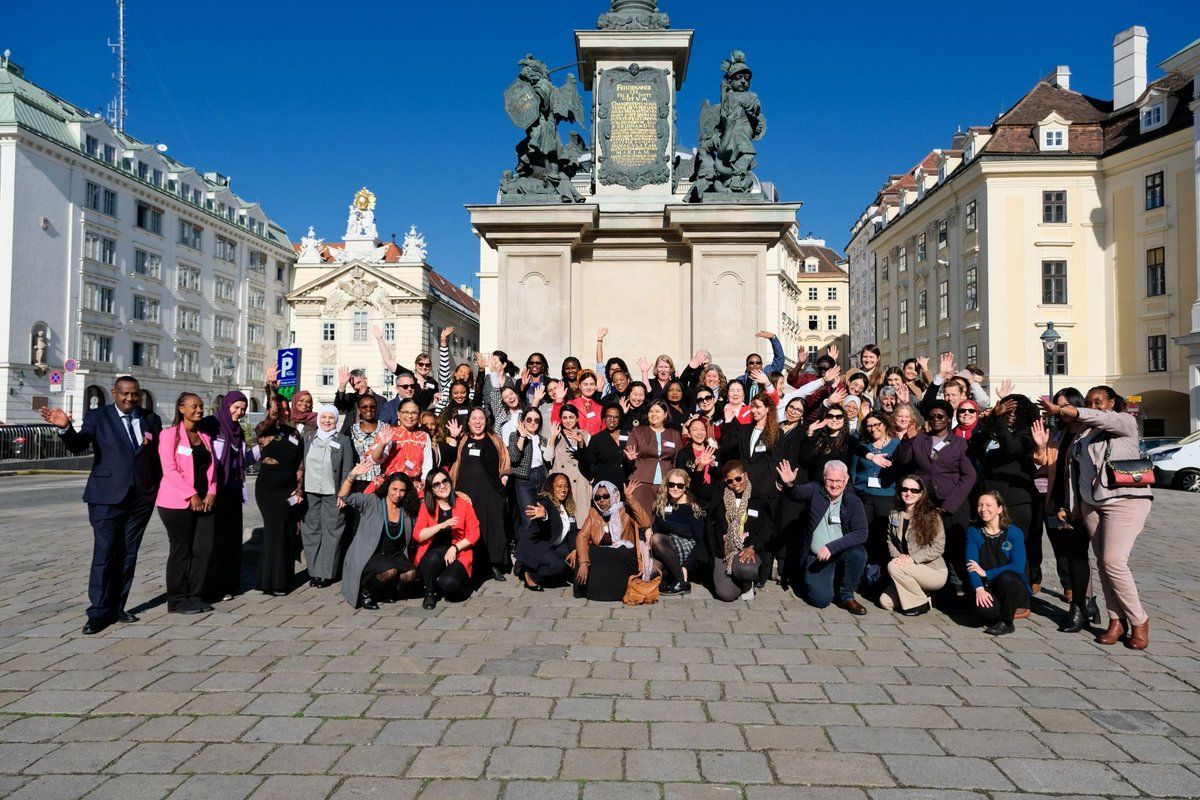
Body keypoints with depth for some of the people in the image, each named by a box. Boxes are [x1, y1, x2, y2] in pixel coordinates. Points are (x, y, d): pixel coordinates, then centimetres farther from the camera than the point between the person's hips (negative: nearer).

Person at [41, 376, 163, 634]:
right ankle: (99, 612, 3)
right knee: (104, 554, -3)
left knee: (128, 554, 8)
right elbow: (77, 445, -13)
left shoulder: (151, 420, 8)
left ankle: (117, 608, 18)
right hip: (107, 497, -3)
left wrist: (159, 489, 3)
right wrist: (65, 428, -33)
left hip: (141, 497, 3)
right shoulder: (97, 417, 0)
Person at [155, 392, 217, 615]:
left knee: (205, 548, 2)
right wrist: (192, 495, -15)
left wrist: (211, 492, -2)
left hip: (204, 501, 6)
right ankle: (177, 601, 11)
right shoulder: (170, 434, -3)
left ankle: (195, 596, 14)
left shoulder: (204, 437, 16)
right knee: (181, 550, 0)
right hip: (178, 502, -6)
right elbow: (170, 469, -11)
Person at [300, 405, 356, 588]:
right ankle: (313, 571, 15)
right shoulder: (308, 437, 9)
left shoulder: (343, 441, 1)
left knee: (331, 533, 0)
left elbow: (347, 470, -1)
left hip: (332, 494, -3)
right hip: (309, 492, 3)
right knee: (310, 531, 6)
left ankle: (326, 573, 7)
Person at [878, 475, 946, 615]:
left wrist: (913, 558, -24)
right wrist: (898, 556, -15)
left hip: (935, 572, -6)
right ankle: (921, 593, 15)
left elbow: (938, 547, -14)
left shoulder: (931, 515, -10)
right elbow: (890, 541, 7)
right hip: (910, 573, 6)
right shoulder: (894, 515, 7)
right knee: (885, 602, -11)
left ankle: (921, 603, -8)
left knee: (893, 566, -29)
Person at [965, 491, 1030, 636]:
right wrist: (979, 588, -23)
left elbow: (1018, 566, -15)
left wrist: (986, 573, -18)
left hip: (1014, 588, -1)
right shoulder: (973, 532, 2)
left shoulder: (1014, 532, -5)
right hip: (986, 588, 1)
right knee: (985, 608, -33)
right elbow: (971, 564, -7)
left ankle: (1006, 622, -11)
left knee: (1006, 578, -36)